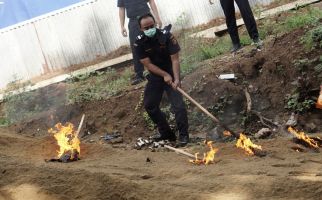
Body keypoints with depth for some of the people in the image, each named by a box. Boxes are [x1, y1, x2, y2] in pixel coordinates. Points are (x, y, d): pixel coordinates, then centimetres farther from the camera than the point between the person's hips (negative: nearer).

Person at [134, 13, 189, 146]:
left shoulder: (166, 36, -20)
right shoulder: (139, 43, -14)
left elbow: (175, 60, -22)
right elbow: (148, 64, -15)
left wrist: (176, 79, -34)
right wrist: (165, 75, -27)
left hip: (171, 73, -4)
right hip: (155, 76, 4)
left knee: (178, 104, -18)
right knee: (149, 105, 6)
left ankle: (183, 135, -7)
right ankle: (166, 133, 20)